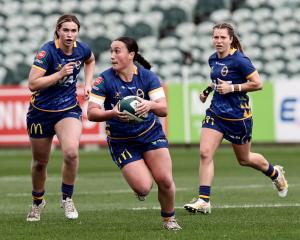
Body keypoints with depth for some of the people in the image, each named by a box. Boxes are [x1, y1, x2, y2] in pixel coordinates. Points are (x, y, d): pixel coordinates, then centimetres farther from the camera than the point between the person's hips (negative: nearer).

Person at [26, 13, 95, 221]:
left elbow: (90, 61, 21)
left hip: (69, 109, 2)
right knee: (40, 162, 12)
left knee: (71, 152, -25)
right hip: (41, 111, -2)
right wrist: (60, 74, -30)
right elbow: (33, 83, -26)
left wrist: (88, 83, 8)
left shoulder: (81, 49, -6)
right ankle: (37, 202, 39)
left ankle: (67, 198, -3)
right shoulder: (47, 52, -20)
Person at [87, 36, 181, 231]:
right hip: (121, 141, -1)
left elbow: (164, 109, -17)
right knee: (144, 188, -15)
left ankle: (169, 218, 17)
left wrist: (150, 105, -39)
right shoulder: (105, 80, -14)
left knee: (165, 180, -10)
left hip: (151, 133, 1)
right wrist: (113, 114, -38)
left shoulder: (148, 76, -10)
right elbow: (91, 113, -19)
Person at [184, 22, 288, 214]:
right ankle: (204, 201, -11)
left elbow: (258, 84, -17)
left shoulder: (239, 60, -17)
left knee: (244, 159, 13)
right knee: (205, 153, -12)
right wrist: (208, 89, 7)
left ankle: (276, 173, 43)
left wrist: (232, 88, -22)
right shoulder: (213, 59, 5)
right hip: (216, 112, 6)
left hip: (238, 115, -6)